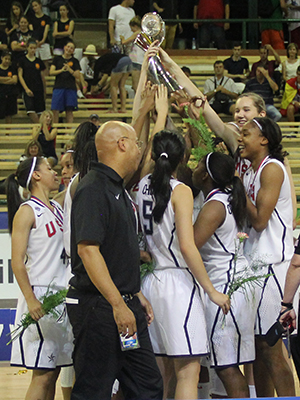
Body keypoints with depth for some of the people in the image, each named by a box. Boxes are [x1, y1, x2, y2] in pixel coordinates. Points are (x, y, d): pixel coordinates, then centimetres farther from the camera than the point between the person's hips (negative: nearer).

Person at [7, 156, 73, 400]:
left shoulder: (58, 208, 15)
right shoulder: (27, 211, -7)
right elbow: (17, 262, -12)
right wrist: (31, 299, -21)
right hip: (41, 296, -8)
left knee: (53, 372, 7)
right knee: (43, 376, -9)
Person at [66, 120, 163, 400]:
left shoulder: (116, 188, 17)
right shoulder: (93, 189, -15)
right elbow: (87, 250, -23)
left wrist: (136, 294, 21)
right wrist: (118, 304, -25)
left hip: (125, 305, 10)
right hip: (98, 306, -10)